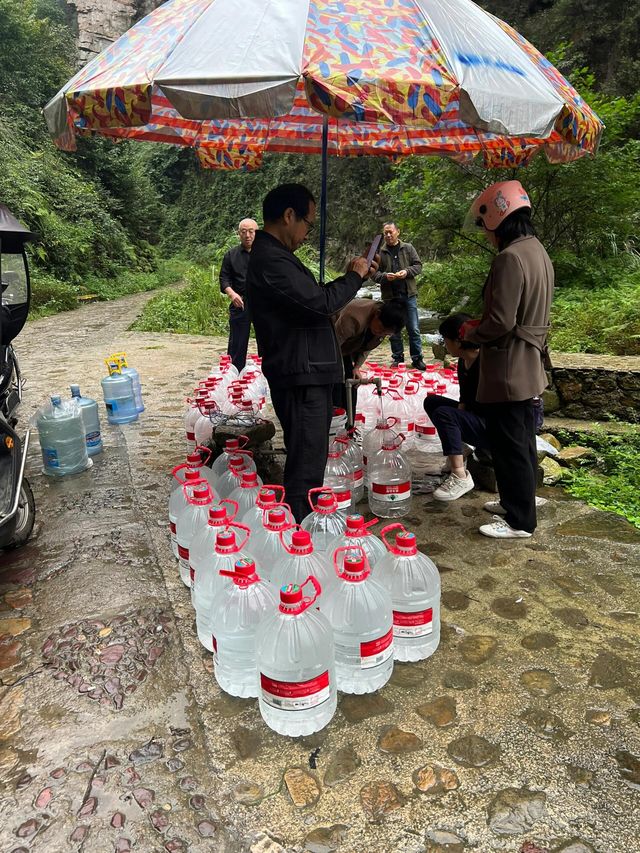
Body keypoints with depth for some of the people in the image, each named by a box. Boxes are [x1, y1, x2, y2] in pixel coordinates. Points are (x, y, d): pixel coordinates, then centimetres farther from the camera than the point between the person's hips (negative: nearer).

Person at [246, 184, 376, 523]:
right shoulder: (270, 261, -18)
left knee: (309, 459, 19)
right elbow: (320, 303, -25)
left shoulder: (275, 256, 17)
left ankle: (301, 526, 32)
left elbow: (310, 299, 20)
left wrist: (351, 276, 11)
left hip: (308, 376, 11)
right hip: (300, 380, -11)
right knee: (306, 465, -4)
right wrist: (354, 277, -9)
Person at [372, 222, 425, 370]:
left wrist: (407, 271, -13)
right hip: (390, 296, 1)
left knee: (414, 329, 1)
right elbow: (374, 273, 2)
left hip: (409, 294, 0)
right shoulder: (380, 252, 4)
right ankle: (397, 357, 21)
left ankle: (417, 358, 8)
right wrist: (385, 276, -17)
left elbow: (418, 266, 5)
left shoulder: (408, 248, 5)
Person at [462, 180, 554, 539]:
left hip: (508, 370, -10)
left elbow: (501, 321, -24)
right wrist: (481, 325, 13)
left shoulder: (510, 257, -20)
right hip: (529, 367, 10)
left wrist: (471, 333, -6)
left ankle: (520, 521, 11)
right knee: (523, 440, 20)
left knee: (509, 445, 0)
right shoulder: (538, 251, 11)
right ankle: (520, 501, 35)